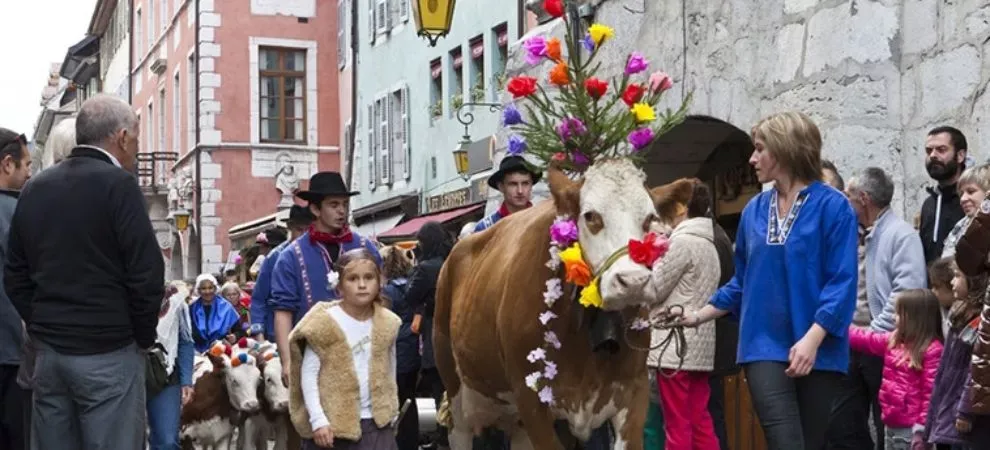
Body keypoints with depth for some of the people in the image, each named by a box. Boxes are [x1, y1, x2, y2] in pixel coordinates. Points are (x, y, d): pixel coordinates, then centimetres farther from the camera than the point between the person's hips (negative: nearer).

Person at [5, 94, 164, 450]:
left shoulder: (35, 188, 11)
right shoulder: (117, 183, -9)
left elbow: (15, 275, 14)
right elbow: (147, 272, -14)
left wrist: (44, 327, 16)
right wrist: (144, 337, -1)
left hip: (48, 351, 7)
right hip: (107, 352, -6)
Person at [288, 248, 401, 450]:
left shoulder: (388, 323, 4)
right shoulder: (324, 322, -10)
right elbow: (309, 374, -10)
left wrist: (391, 410, 14)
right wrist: (317, 419, -16)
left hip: (376, 422, 4)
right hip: (332, 423, -3)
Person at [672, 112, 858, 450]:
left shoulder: (832, 206, -6)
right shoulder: (754, 210, 9)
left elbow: (842, 282, -12)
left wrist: (812, 338, -21)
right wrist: (699, 316, 12)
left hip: (817, 350, -3)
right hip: (765, 346, 3)